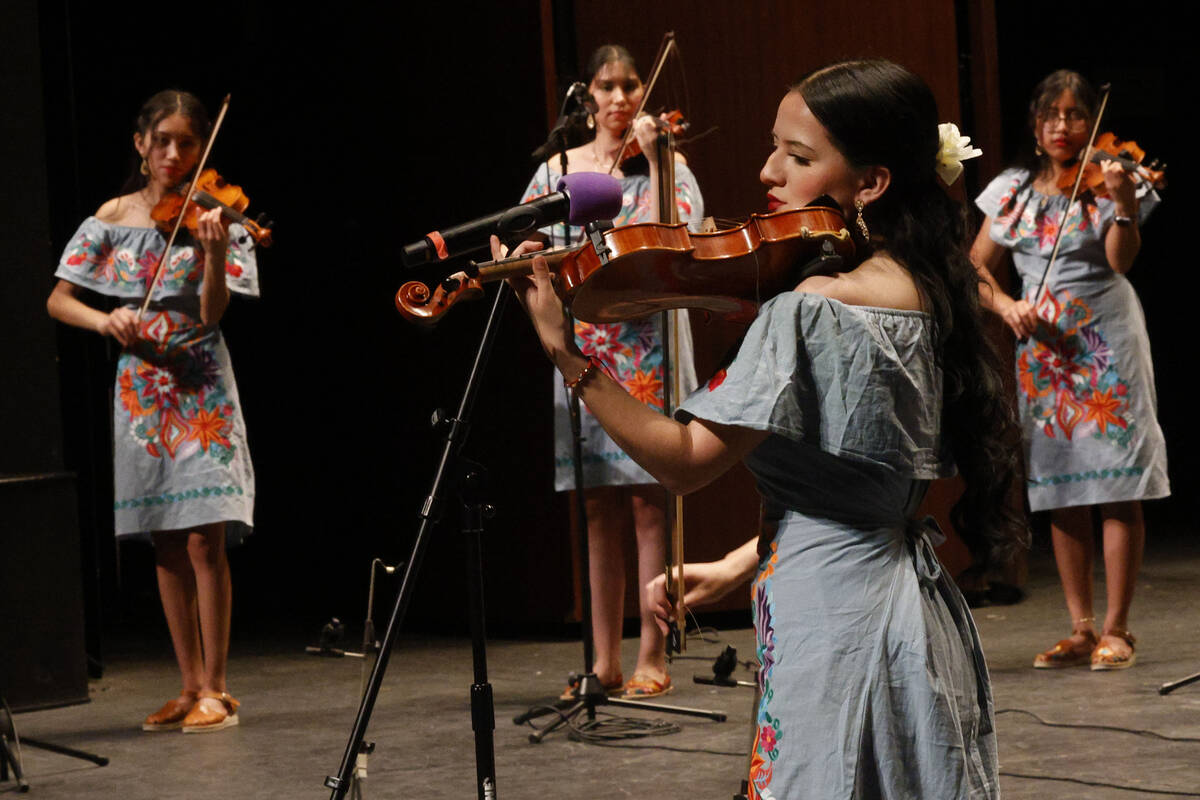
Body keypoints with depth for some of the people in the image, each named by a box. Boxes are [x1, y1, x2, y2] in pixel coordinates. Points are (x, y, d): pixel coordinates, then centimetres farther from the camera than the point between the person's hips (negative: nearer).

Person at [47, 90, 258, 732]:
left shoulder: (209, 216, -2)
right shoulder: (114, 217, 6)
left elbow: (211, 313, -12)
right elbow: (58, 300, 4)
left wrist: (215, 253, -30)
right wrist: (104, 320, -15)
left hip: (200, 387, -3)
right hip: (140, 387, 4)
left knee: (204, 539, -11)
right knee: (166, 546, 7)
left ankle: (215, 689, -5)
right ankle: (190, 686, 14)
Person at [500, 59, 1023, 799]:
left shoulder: (808, 311, -19)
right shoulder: (926, 294, 7)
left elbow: (685, 463, -18)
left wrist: (567, 355, -19)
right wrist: (737, 565, 17)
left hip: (831, 619, -9)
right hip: (920, 618, 9)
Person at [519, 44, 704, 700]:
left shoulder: (665, 166, 3)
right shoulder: (558, 171, 12)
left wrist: (652, 160, -15)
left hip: (646, 344, -3)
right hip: (583, 345, 3)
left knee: (648, 500, -6)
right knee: (598, 509, 5)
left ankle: (652, 657, -3)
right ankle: (605, 661, 9)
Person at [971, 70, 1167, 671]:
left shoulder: (1104, 183, -2)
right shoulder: (1012, 191, 9)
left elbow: (1121, 260, -15)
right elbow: (975, 268, 10)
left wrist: (1124, 205, -32)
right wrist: (1004, 306, -8)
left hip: (1105, 346, -4)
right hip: (1042, 350, 4)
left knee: (1116, 489, -5)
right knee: (1060, 493, 6)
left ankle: (1116, 629, 0)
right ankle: (1080, 629, 13)